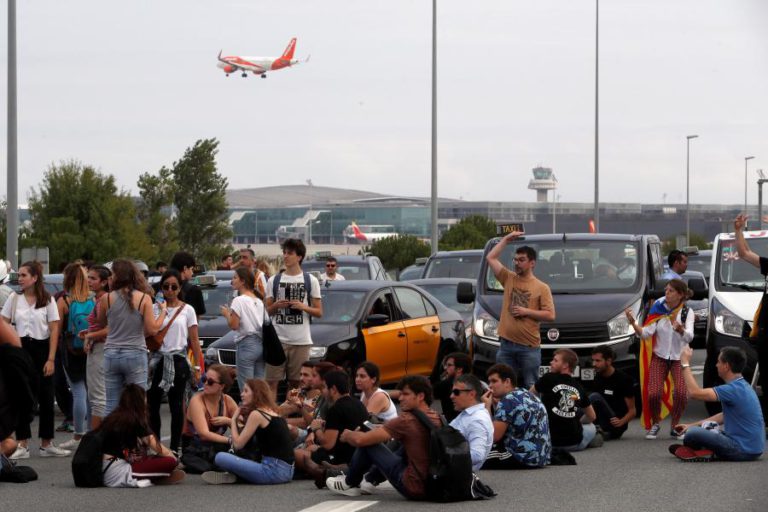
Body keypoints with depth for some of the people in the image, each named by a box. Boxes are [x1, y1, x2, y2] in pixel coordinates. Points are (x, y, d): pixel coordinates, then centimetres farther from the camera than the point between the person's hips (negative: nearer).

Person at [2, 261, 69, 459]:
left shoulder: (48, 300, 0)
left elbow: (54, 330, -3)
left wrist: (51, 359, -10)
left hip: (41, 349, -1)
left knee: (46, 399, 4)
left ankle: (46, 444, 14)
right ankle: (22, 446, 4)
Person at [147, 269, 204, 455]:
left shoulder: (187, 310, 3)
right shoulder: (155, 309, 7)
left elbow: (194, 340, 1)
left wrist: (198, 366, -3)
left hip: (178, 360, -2)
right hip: (158, 359, 2)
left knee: (176, 406, 1)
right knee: (152, 403, -1)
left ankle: (175, 446, 7)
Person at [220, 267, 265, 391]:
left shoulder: (239, 300, -8)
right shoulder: (259, 301, 14)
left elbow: (234, 325, -13)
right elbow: (264, 323, 14)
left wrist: (227, 314, 6)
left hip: (246, 344, -8)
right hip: (261, 344, 8)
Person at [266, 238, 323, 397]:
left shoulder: (311, 281, 6)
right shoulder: (274, 280, 11)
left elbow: (319, 312, 7)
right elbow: (266, 311, 13)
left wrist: (303, 307, -12)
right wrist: (276, 306, -9)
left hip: (301, 340, -1)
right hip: (277, 338, 1)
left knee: (296, 383, 3)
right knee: (271, 381, -4)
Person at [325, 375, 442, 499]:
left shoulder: (407, 420, -15)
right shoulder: (438, 419, 5)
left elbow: (360, 439, -13)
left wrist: (347, 435, 11)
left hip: (413, 488, -7)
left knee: (367, 443, 3)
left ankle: (350, 483, 28)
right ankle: (370, 480, 39)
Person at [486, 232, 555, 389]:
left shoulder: (542, 288, 2)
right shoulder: (509, 279, 12)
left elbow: (550, 315, -3)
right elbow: (491, 258, 11)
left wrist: (526, 312, -9)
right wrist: (506, 239, 10)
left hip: (529, 347, -3)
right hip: (506, 344, 3)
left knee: (531, 387, -1)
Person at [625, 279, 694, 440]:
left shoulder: (687, 312, -9)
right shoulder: (659, 309, -4)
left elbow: (689, 337, -25)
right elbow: (646, 333, -12)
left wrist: (680, 330, -48)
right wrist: (633, 323, -30)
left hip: (679, 358, -1)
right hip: (659, 356, 1)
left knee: (680, 393, -22)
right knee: (653, 393, -17)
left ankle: (675, 426, 3)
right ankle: (655, 423, 12)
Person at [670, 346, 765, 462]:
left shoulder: (734, 389, -21)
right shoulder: (742, 386, 11)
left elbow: (695, 392, -24)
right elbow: (725, 416, 21)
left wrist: (685, 363, -11)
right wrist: (692, 425, 17)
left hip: (744, 451, -10)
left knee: (693, 433, -22)